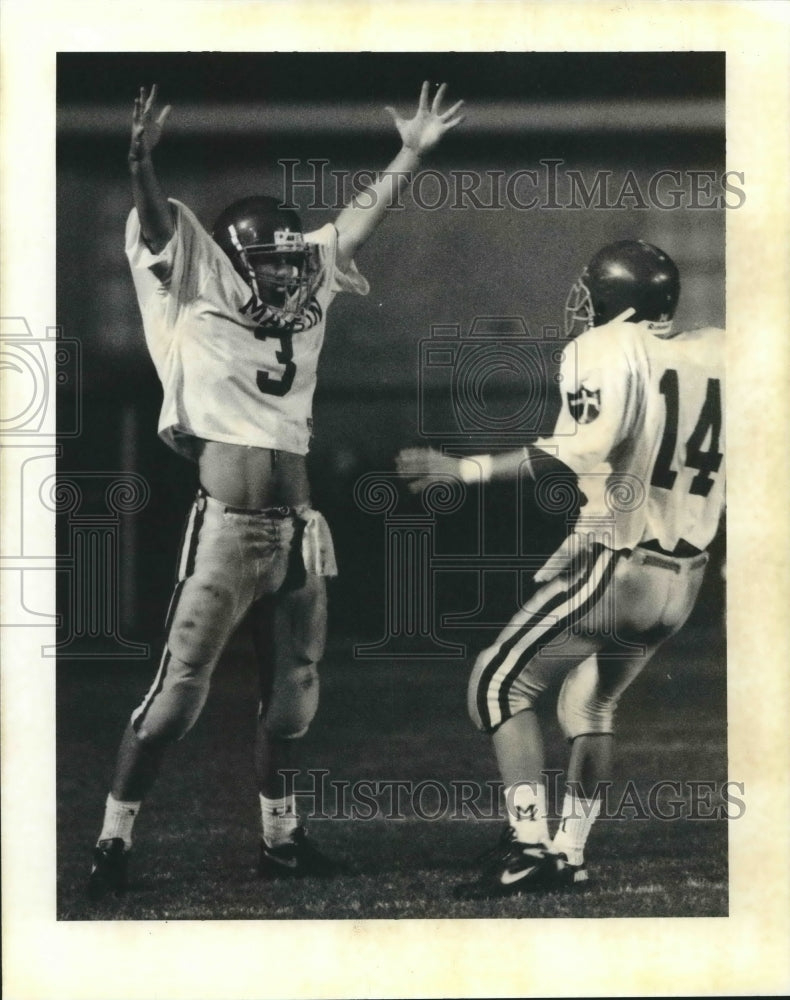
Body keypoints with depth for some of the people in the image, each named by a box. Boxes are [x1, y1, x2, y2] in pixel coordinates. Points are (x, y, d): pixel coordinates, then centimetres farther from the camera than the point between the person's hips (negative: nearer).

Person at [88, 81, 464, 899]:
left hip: (295, 529, 6)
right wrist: (141, 163, -33)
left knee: (289, 693, 13)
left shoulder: (305, 294, 11)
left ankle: (279, 838, 26)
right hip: (226, 529, -6)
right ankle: (113, 840, -1)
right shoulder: (200, 302, -2)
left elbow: (356, 222, 13)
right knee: (178, 690, -7)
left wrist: (411, 154, 9)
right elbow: (158, 227, -17)